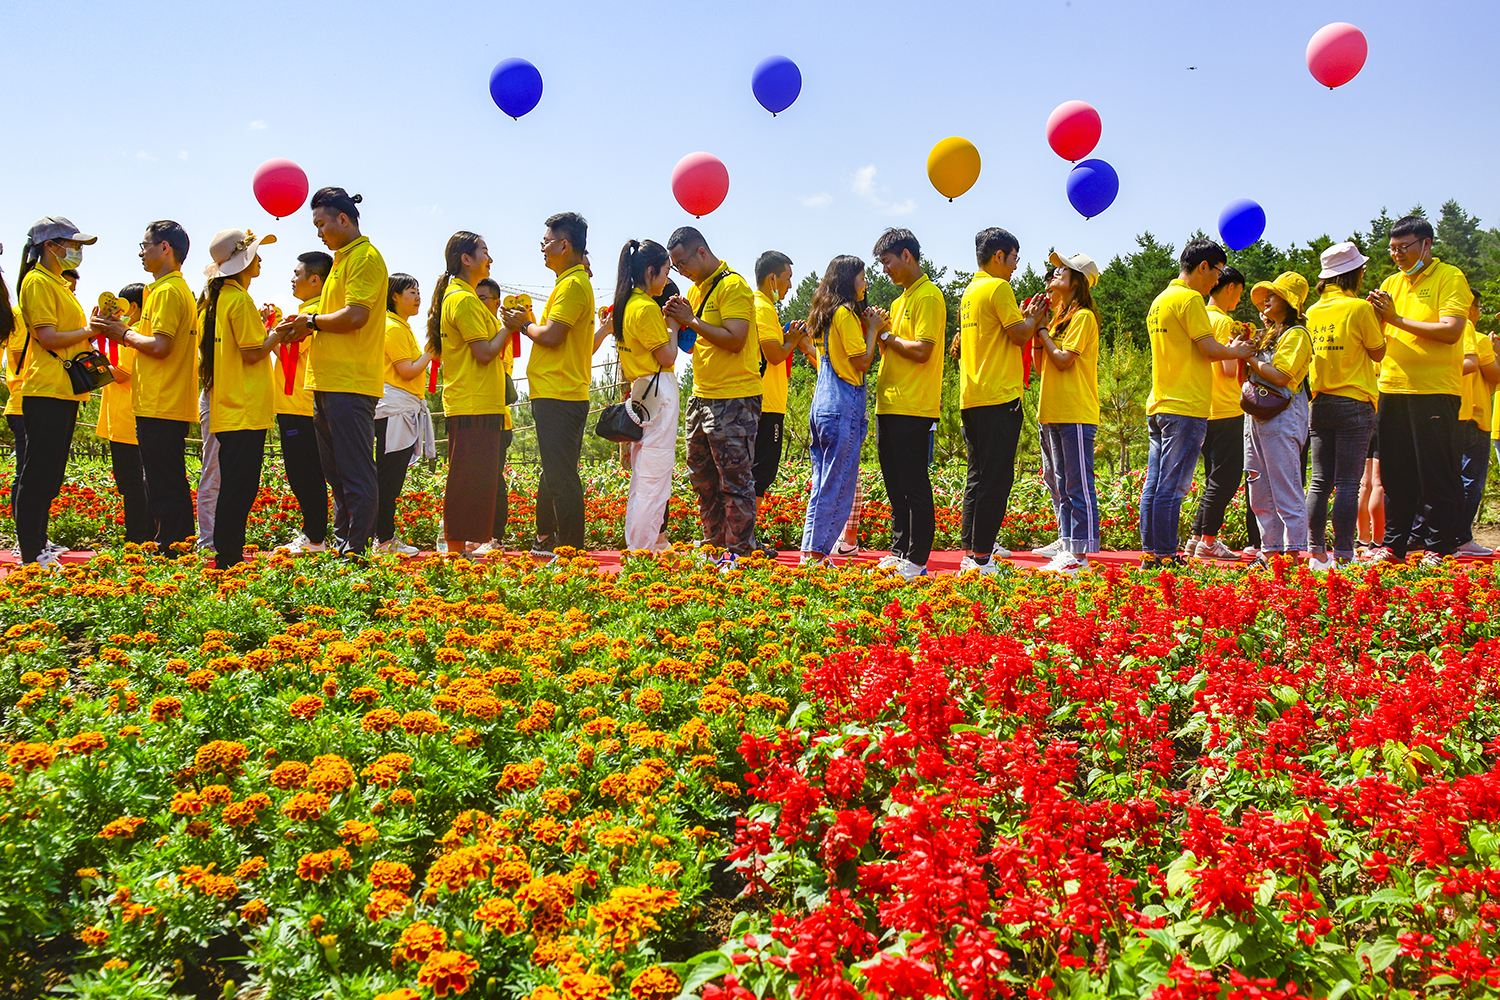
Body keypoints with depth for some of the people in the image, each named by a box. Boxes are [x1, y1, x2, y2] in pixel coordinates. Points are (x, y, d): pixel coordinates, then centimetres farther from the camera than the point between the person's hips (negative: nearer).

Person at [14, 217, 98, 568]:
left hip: (64, 390, 10)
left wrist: (95, 326, 7)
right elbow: (48, 337, -16)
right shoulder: (37, 282, -8)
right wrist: (90, 330, -10)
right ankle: (31, 554, -5)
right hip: (45, 389, -10)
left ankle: (39, 546, 19)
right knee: (38, 473, -8)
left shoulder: (60, 284, 21)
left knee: (51, 474, 13)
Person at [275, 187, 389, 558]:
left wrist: (311, 321, -6)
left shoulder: (365, 257, -9)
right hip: (328, 381, 10)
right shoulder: (341, 259, 22)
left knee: (355, 474, -8)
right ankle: (340, 544, 20)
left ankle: (356, 550, -5)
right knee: (335, 472, 13)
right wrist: (307, 329, 10)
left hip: (351, 383, -10)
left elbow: (355, 316, -19)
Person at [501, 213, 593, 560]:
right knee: (556, 474, 15)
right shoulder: (576, 281, 20)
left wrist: (523, 325, -3)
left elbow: (551, 336, -20)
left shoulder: (572, 284, -13)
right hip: (562, 394, 11)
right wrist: (528, 323, 12)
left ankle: (569, 552, -7)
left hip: (558, 397, -11)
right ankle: (548, 541, 22)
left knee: (561, 476, -9)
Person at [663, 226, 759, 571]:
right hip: (701, 397, 10)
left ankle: (739, 554, -2)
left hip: (733, 400, -10)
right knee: (702, 478, 13)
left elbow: (735, 339, -22)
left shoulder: (733, 286, -12)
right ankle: (714, 545, 22)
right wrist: (678, 321, 2)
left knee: (735, 480, -6)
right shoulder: (696, 289, 16)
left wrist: (691, 320, -16)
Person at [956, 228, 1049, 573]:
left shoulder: (970, 291, 17)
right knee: (996, 479, -7)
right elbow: (1019, 335, -13)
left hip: (971, 398, 9)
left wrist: (1027, 317, 20)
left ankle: (971, 550, 18)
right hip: (998, 396, -9)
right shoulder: (998, 287, -10)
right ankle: (981, 558, -7)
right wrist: (1034, 319, 5)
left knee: (979, 477, 14)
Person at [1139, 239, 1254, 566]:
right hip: (1185, 407, -9)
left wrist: (1226, 349, 18)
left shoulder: (1160, 300, 18)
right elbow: (1210, 349, -14)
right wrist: (1236, 351, 5)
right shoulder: (1189, 299, -10)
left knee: (1154, 486, 8)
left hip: (1159, 405, 9)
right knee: (1171, 488, -7)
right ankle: (1166, 556, -5)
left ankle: (1150, 552, 12)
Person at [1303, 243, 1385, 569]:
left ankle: (1317, 554, 8)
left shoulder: (1313, 312, 8)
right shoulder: (1360, 309, -9)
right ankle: (1342, 555, -6)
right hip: (1353, 404, -5)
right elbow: (1378, 352, -1)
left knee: (1320, 482, 7)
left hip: (1320, 404, 6)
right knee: (1348, 484, -4)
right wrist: (1380, 319, 11)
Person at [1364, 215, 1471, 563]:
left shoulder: (1450, 278, -2)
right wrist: (1375, 315, -8)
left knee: (1437, 475, -2)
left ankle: (1439, 547, 4)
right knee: (1396, 474, 8)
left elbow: (1451, 330, -15)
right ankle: (1394, 546, 15)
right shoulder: (1392, 283, 16)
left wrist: (1397, 319, -14)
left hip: (1435, 391, -6)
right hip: (1393, 388, 6)